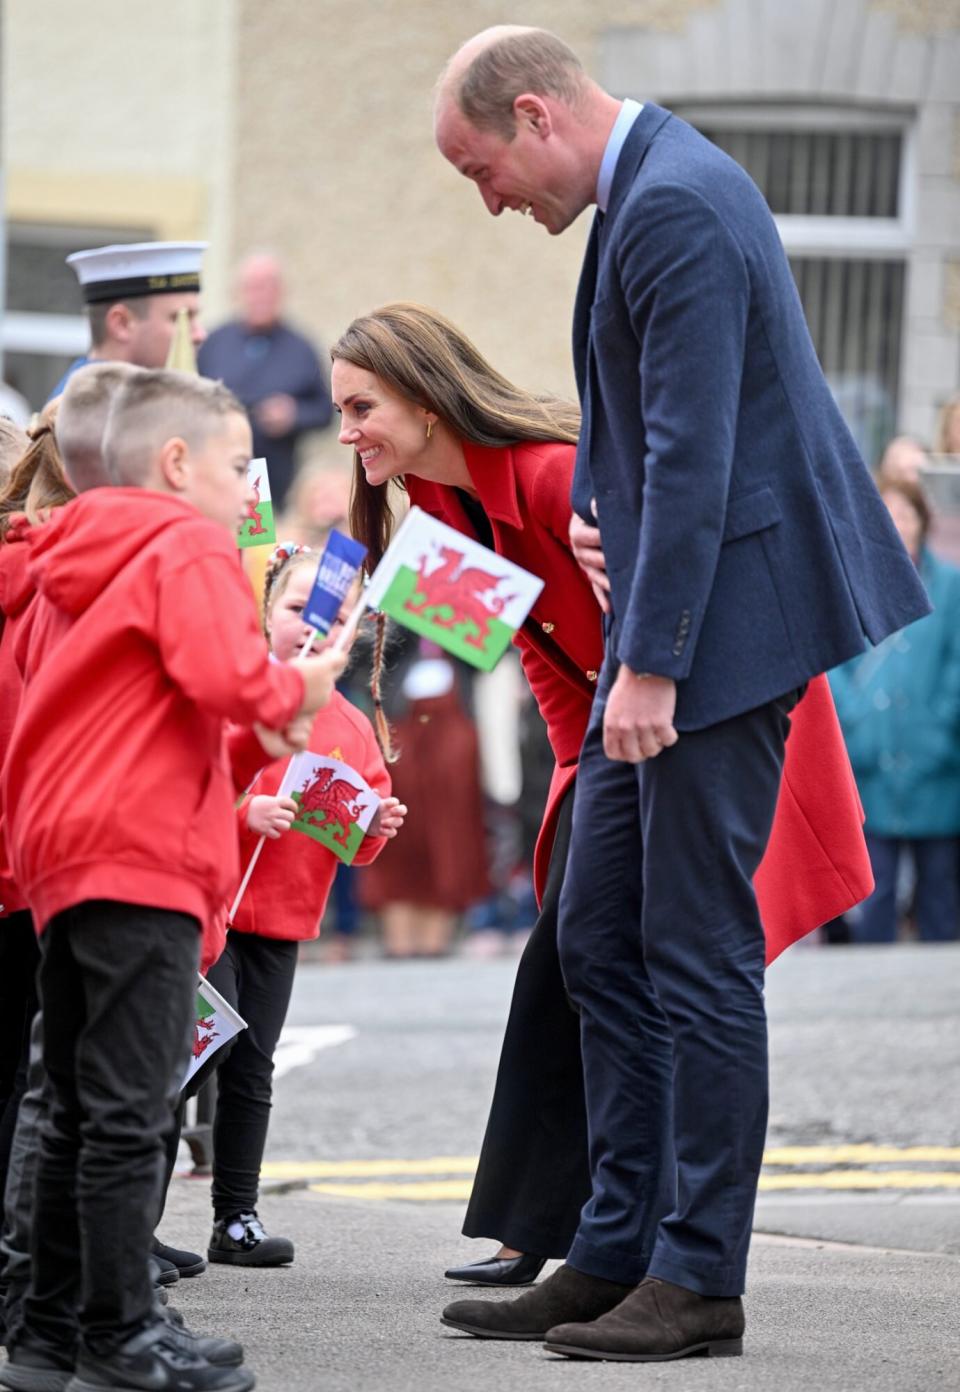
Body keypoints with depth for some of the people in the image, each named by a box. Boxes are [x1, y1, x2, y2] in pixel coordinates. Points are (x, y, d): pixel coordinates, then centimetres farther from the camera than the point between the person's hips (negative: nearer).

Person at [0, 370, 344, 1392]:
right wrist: (299, 688, -2)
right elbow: (224, 680, -20)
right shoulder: (190, 548, -5)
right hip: (143, 856, -9)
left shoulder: (95, 562, 22)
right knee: (128, 1110, -9)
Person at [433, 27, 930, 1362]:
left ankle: (699, 1279, 0)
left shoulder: (677, 210, -18)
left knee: (699, 951, -6)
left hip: (724, 617, -11)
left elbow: (691, 454, -23)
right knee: (601, 939, 12)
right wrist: (599, 518, 11)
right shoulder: (650, 192, 14)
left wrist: (649, 664, -22)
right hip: (670, 618, 11)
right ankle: (616, 1254, 17)